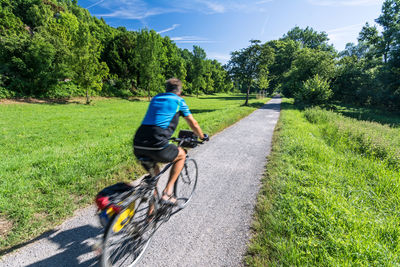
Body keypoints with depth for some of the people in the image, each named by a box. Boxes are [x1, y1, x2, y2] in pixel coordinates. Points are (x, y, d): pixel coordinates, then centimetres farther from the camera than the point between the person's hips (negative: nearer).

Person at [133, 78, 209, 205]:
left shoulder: (155, 98, 26)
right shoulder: (179, 100, 11)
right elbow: (193, 124, 17)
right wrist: (203, 137, 36)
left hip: (137, 147, 6)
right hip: (156, 146, -6)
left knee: (154, 171, 32)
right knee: (181, 154, 23)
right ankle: (167, 192, 15)